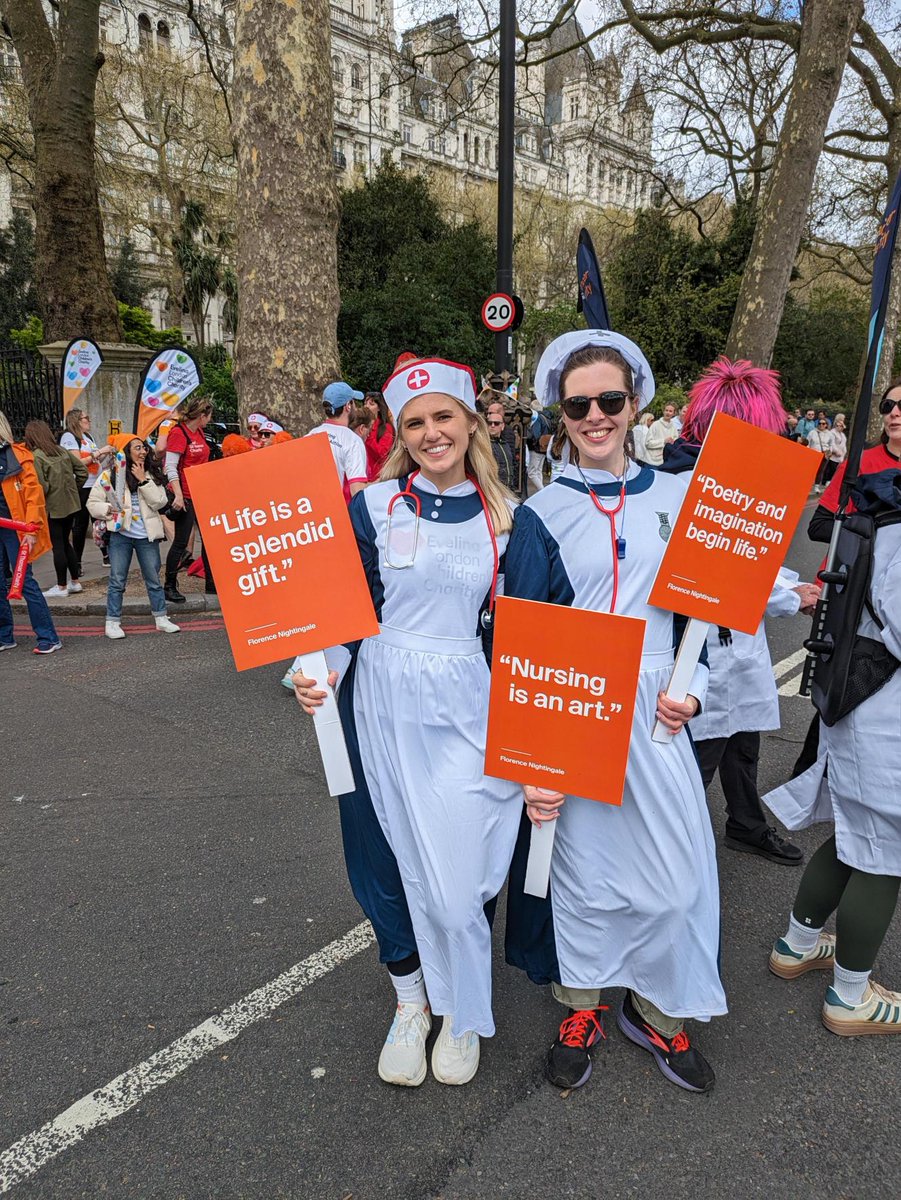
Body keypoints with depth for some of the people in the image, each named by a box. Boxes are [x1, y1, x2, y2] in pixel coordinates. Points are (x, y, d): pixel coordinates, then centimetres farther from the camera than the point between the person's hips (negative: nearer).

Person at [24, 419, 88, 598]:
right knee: (66, 542, 17)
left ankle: (61, 587, 9)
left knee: (57, 546, 2)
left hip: (53, 507, -7)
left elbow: (41, 486, -19)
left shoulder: (35, 457, -14)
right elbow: (82, 470, 7)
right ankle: (75, 582, 21)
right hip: (71, 504, 7)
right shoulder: (62, 451, 5)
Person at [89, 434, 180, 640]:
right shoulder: (110, 475, 0)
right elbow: (93, 503, 2)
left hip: (147, 536, 2)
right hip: (120, 534, -2)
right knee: (117, 580, 2)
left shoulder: (151, 475, 7)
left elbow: (160, 501, -6)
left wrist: (143, 480, -11)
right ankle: (112, 622, 10)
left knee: (154, 579, 8)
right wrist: (108, 509, -17)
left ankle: (161, 619, 17)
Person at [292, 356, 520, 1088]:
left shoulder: (505, 518, 2)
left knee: (459, 867, 2)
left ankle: (464, 1011, 29)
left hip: (469, 708, 0)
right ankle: (411, 1003, 35)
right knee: (394, 858, 10)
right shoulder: (375, 507, 0)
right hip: (385, 705, 1)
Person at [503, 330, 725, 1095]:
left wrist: (692, 688, -4)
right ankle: (582, 1010, 35)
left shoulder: (677, 499, 5)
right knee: (581, 865, 9)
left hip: (656, 717, 3)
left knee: (677, 866, 6)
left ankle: (659, 1011, 33)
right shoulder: (541, 516, -3)